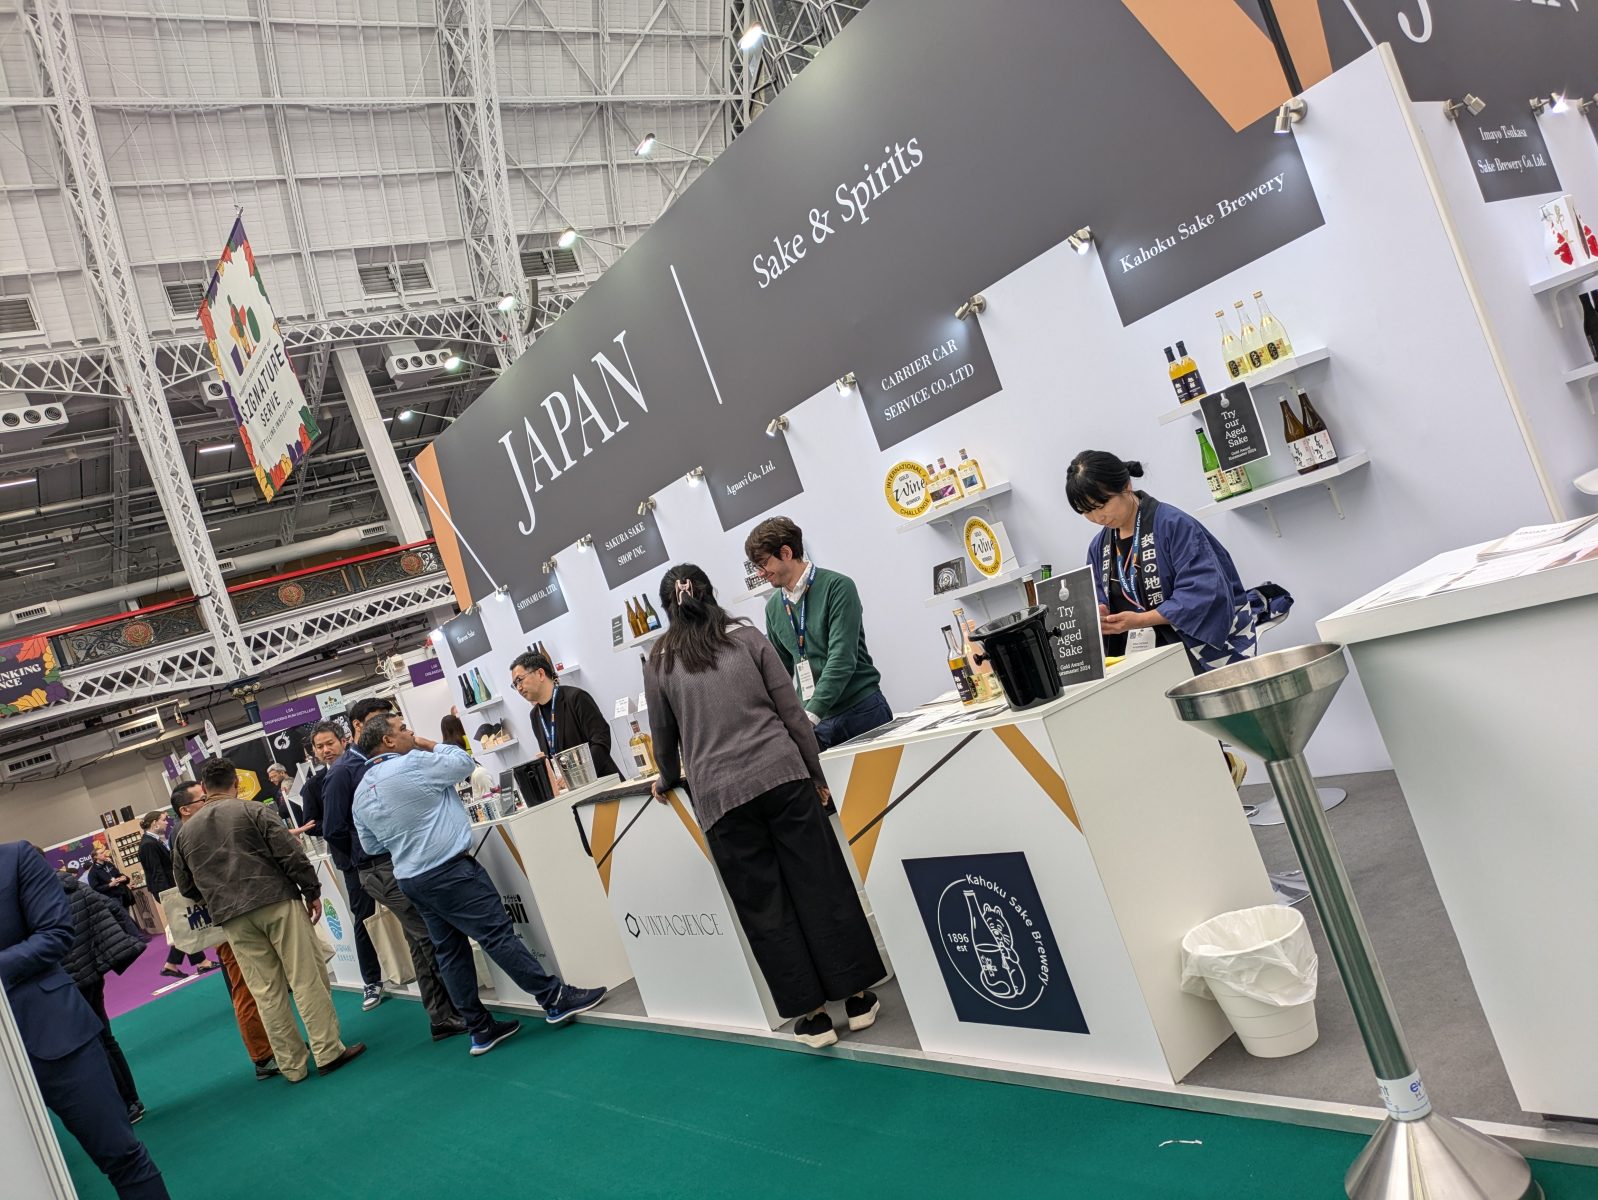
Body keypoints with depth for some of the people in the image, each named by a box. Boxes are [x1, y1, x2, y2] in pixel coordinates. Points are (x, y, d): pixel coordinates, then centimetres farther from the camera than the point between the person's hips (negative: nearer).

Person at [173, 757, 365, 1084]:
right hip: (278, 901, -4)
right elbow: (291, 854, -7)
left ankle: (292, 1065, 12)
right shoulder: (251, 811, -1)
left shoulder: (185, 832, 12)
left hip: (232, 919, 4)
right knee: (306, 979, 0)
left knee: (267, 993, 8)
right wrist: (312, 892, 0)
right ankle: (329, 1053, 1)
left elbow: (185, 886, 19)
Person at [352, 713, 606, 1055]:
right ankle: (555, 999, 0)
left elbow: (372, 845, 17)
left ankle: (480, 1028, 17)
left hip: (411, 879, 8)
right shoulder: (413, 764, -16)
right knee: (498, 934, -5)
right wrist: (429, 745, 12)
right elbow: (463, 762, -2)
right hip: (449, 870, -8)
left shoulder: (361, 793, 8)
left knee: (450, 950, 12)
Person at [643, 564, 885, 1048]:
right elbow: (792, 712, 4)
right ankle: (856, 997, 16)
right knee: (821, 886, 9)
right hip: (781, 775, 1)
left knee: (764, 907, 8)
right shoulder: (747, 637, 7)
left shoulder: (659, 663, 8)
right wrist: (817, 776, 11)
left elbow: (665, 738, 16)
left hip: (720, 795, 0)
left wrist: (667, 781, 36)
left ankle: (812, 1015, 14)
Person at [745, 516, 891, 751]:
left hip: (862, 711, -4)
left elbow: (841, 658, -19)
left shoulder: (837, 587, -10)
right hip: (816, 720, 4)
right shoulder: (774, 607, 9)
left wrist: (810, 714, -26)